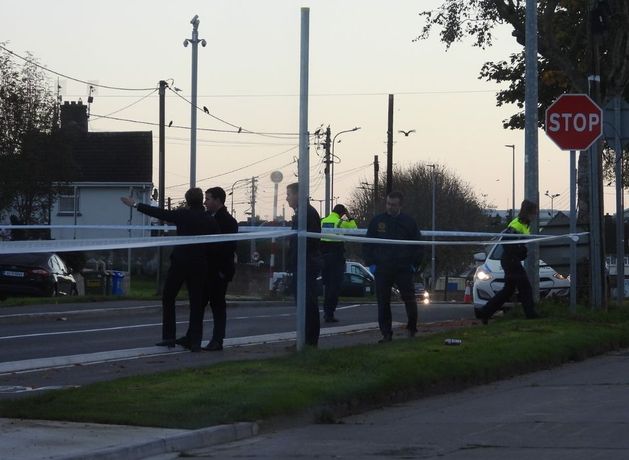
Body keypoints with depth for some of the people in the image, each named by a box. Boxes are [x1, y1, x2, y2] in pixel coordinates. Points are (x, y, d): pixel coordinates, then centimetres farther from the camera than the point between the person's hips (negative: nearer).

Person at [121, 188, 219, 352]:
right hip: (199, 266, 2)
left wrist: (136, 205, 8)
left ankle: (169, 337, 7)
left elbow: (159, 213, -1)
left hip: (179, 263, -2)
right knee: (196, 303, 7)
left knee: (168, 299, 12)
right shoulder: (211, 221, 0)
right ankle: (195, 342, 3)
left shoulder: (183, 215, -6)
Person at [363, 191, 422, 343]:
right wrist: (371, 262, 2)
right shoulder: (377, 221, 6)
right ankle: (386, 333, 7)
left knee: (409, 298, -3)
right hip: (382, 269, 1)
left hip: (404, 268, -1)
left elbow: (417, 245, 9)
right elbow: (368, 244, 10)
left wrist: (414, 263, 2)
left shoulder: (409, 222, 4)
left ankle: (411, 327, 15)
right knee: (383, 302, 1)